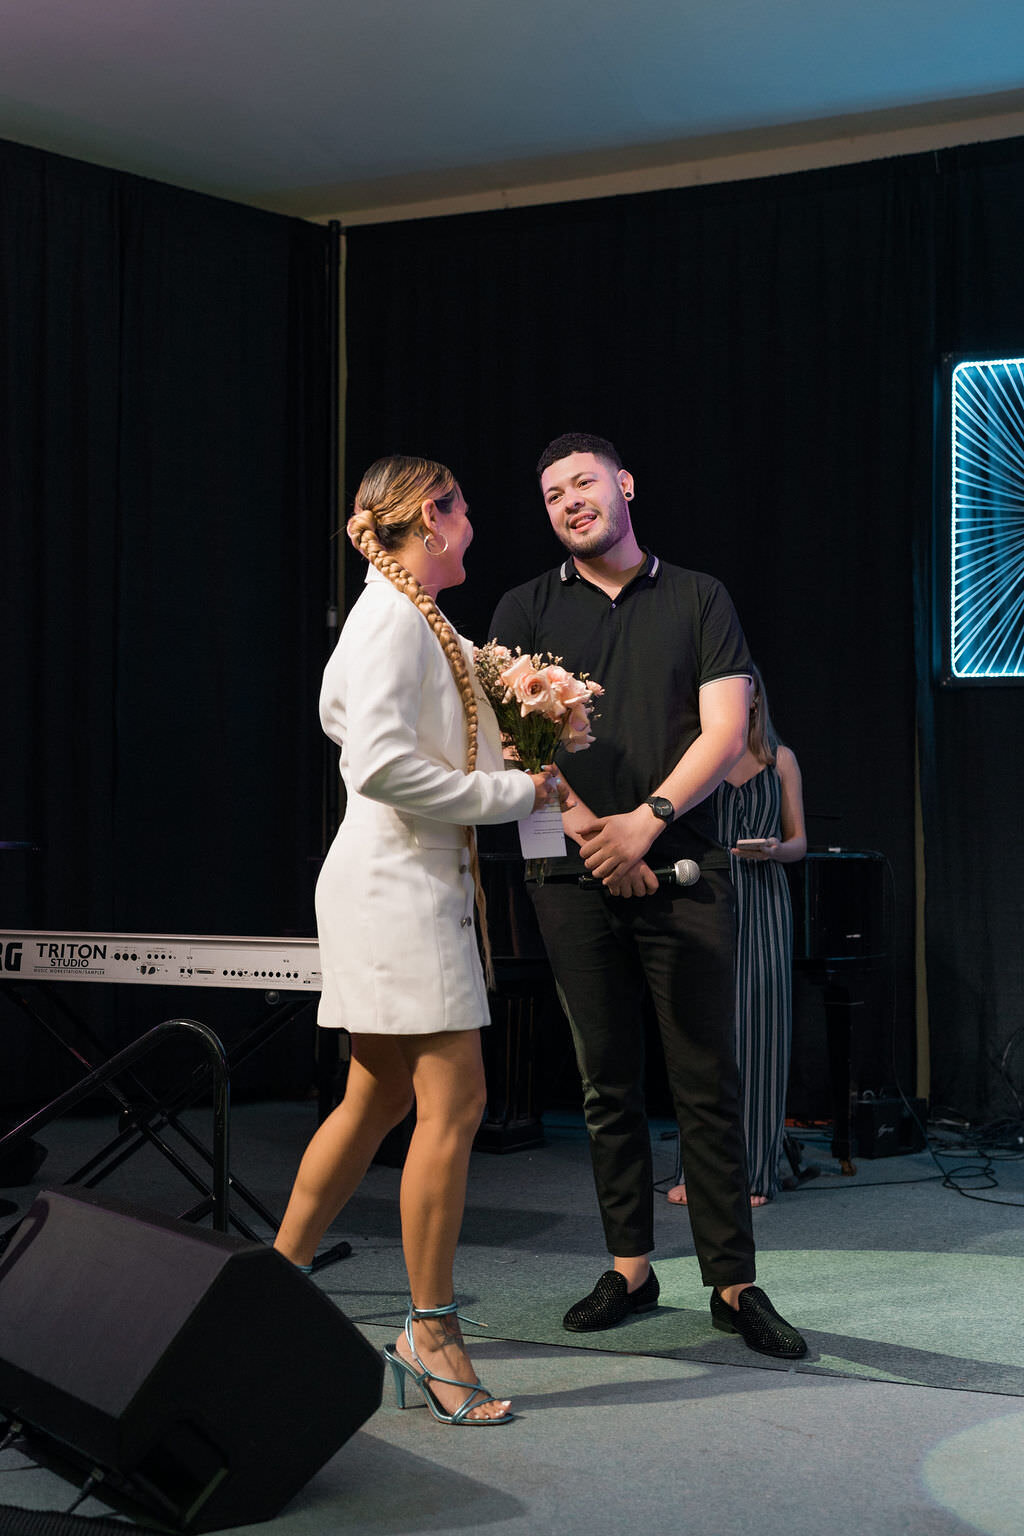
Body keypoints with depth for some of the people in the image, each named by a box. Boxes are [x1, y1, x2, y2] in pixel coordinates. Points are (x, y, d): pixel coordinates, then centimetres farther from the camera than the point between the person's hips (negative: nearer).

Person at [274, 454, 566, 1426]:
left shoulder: (420, 622, 17)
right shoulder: (393, 617, -13)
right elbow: (381, 764, -23)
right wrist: (512, 791, -15)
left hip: (418, 880, 10)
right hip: (396, 881, -10)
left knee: (379, 1100, 14)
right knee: (453, 1100, -9)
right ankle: (430, 1333, -1)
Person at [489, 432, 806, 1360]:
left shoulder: (698, 599, 9)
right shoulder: (526, 611, 11)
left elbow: (725, 734, 1)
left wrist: (649, 819, -12)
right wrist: (589, 833, -9)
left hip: (683, 869, -1)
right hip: (576, 874, 1)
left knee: (707, 1082, -2)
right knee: (609, 1081, 6)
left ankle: (734, 1284, 4)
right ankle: (630, 1269, 15)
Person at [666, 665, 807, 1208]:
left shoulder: (780, 760, 13)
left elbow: (799, 842, 12)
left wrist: (773, 849, -8)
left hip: (762, 902, 1)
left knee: (758, 1028, -3)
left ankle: (754, 1172, 3)